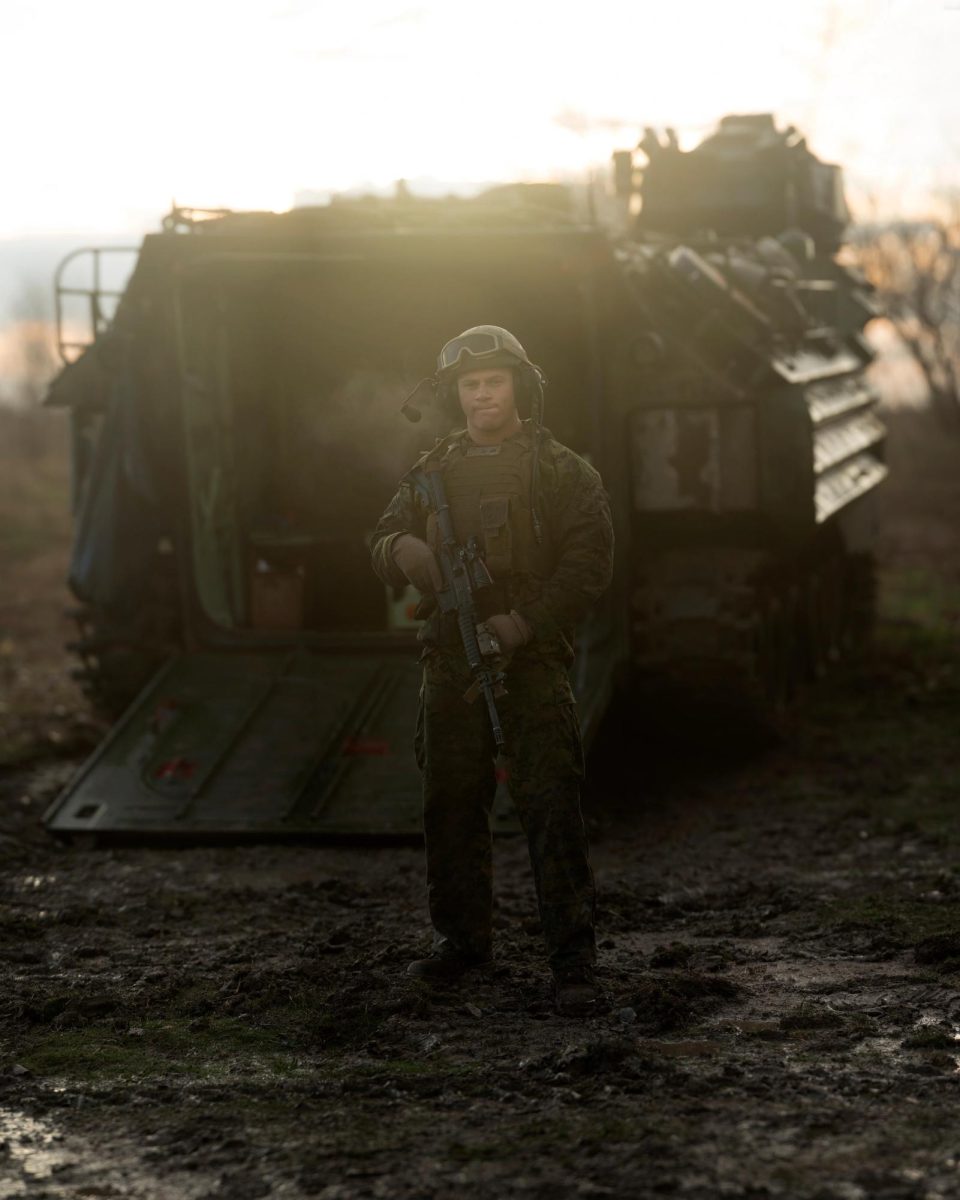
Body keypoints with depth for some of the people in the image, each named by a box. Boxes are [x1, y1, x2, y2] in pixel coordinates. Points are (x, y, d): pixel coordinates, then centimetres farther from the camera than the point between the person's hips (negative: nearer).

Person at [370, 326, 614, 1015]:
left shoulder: (561, 472, 1)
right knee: (451, 805, 11)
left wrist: (524, 622, -16)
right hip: (450, 663, 5)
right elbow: (384, 541, 17)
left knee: (552, 809, -9)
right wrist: (400, 551, -9)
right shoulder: (434, 473, 15)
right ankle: (463, 938, 27)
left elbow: (590, 563, -5)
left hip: (532, 660, -5)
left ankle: (573, 960, -9)